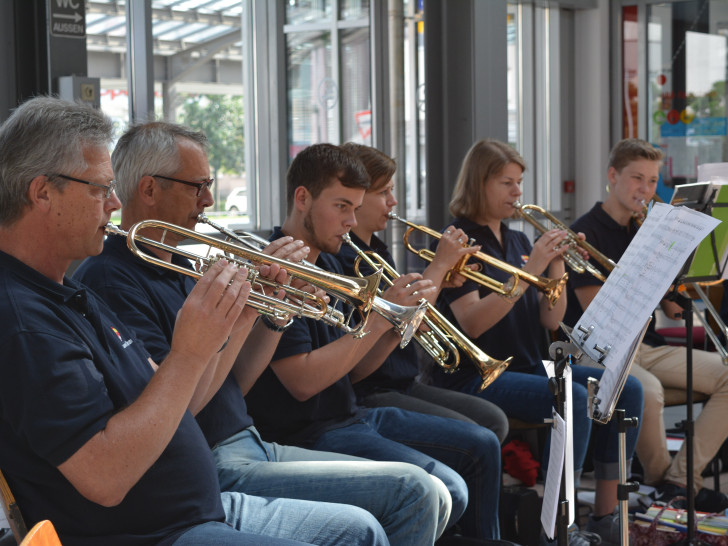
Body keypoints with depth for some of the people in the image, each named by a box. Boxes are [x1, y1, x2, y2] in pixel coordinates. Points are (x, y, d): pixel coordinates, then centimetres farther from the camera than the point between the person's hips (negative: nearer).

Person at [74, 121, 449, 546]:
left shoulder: (179, 268, 17)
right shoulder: (112, 278, -12)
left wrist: (276, 312, 2)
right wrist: (244, 306, -17)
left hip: (248, 444, 9)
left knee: (424, 495, 1)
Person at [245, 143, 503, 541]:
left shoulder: (327, 264, 13)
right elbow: (303, 382, -24)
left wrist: (397, 332, -4)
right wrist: (379, 319, -21)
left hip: (352, 414, 10)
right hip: (308, 433, -10)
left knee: (482, 447, 13)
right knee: (447, 491, -23)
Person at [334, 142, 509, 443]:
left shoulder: (377, 249, 15)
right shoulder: (343, 254, -16)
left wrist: (442, 280, 2)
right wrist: (439, 265, -11)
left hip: (403, 383, 10)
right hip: (367, 393, -10)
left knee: (493, 421, 0)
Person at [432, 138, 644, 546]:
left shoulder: (519, 242, 15)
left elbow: (551, 320, 9)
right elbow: (472, 323, -20)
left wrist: (557, 265, -7)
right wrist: (529, 271, -23)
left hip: (529, 366, 8)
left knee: (627, 390, -8)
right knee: (576, 400, -30)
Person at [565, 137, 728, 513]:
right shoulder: (587, 233, -5)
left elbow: (673, 309, 9)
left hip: (647, 346, 7)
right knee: (648, 390, -38)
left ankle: (682, 476, -10)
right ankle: (661, 482, -11)